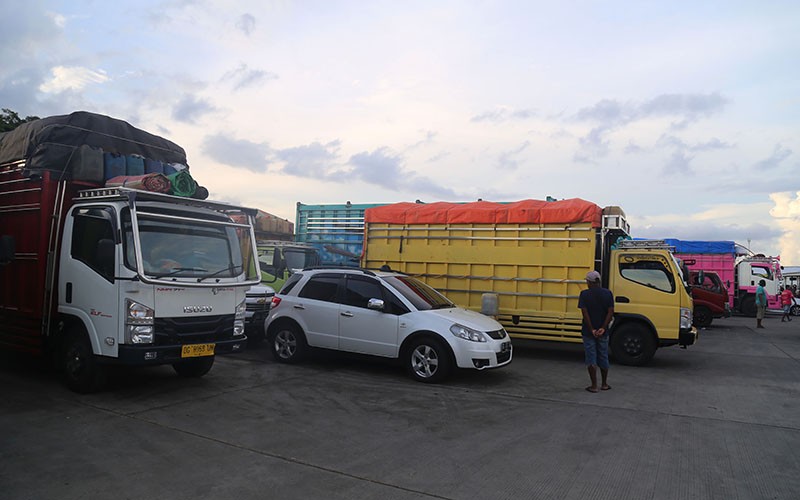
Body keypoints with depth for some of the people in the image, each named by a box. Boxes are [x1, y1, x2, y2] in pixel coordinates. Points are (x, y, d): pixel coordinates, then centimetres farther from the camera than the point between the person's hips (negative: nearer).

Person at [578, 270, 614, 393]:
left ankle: (594, 386, 5)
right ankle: (604, 384, 26)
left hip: (588, 332, -3)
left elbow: (585, 312, -15)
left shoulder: (584, 294, -8)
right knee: (603, 357, 16)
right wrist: (603, 328, -12)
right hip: (603, 332, 3)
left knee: (591, 358, 4)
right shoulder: (608, 293, 0)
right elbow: (610, 312, -7)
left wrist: (591, 329, -14)